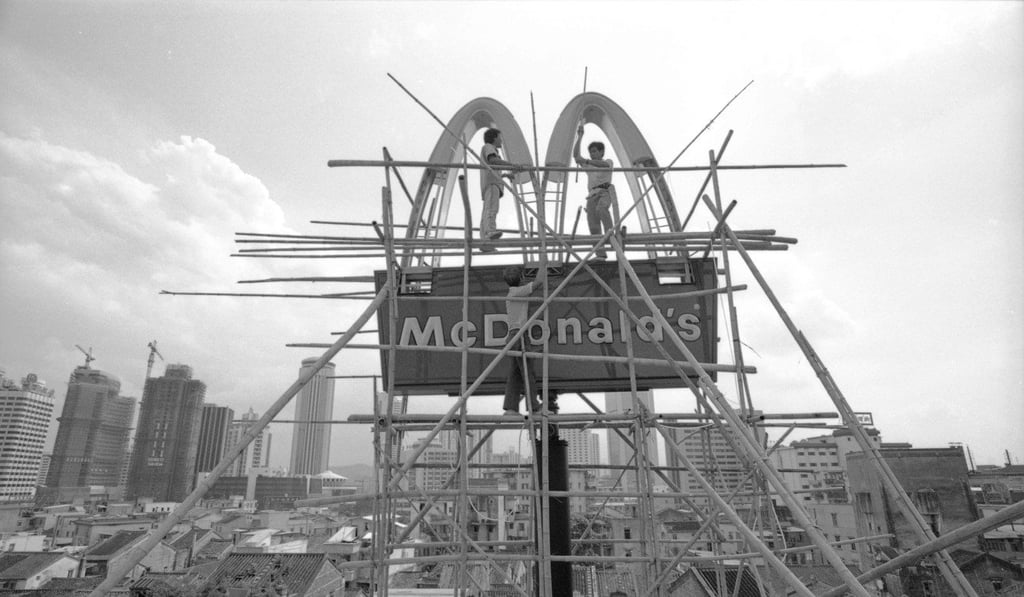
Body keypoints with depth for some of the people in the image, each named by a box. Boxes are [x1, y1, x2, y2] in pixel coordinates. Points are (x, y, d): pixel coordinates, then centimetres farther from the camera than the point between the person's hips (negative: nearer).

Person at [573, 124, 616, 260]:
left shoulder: (608, 161, 17)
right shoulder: (588, 165, 29)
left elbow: (603, 165, -9)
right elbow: (575, 154, 15)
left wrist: (586, 161, -20)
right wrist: (580, 136, 8)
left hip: (605, 192, -4)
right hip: (592, 195, 4)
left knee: (601, 209, -39)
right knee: (593, 226, -8)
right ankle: (600, 253, -8)